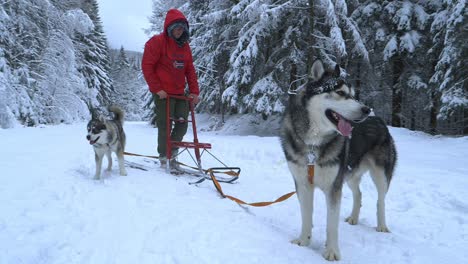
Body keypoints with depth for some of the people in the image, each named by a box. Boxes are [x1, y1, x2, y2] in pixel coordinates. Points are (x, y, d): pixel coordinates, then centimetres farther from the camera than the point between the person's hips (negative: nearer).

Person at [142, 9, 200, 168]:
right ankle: (164, 157, 16)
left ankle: (172, 152, 27)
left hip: (180, 93, 6)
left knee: (183, 124, 7)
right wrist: (157, 88, -14)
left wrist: (194, 91, 4)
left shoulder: (184, 45, 13)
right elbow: (147, 66, -9)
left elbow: (190, 69, 13)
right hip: (163, 93, -6)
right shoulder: (157, 42, -6)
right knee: (165, 126, -1)